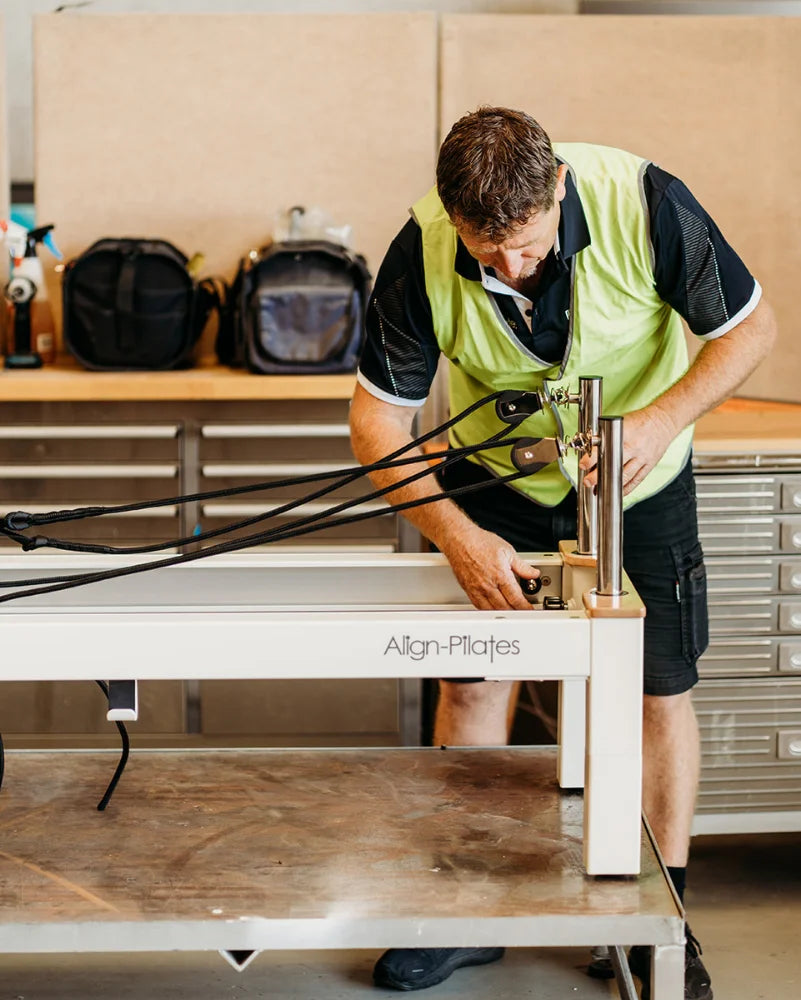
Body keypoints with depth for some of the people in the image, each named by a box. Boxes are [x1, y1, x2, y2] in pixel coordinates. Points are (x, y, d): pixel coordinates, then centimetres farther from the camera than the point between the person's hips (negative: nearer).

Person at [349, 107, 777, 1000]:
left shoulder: (643, 206, -30)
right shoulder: (422, 254, -26)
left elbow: (751, 327, -16)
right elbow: (377, 418, -17)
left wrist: (660, 419, -31)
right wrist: (457, 536, -30)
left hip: (640, 471, -1)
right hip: (498, 472, 1)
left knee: (660, 687, 2)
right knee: (473, 677, -2)